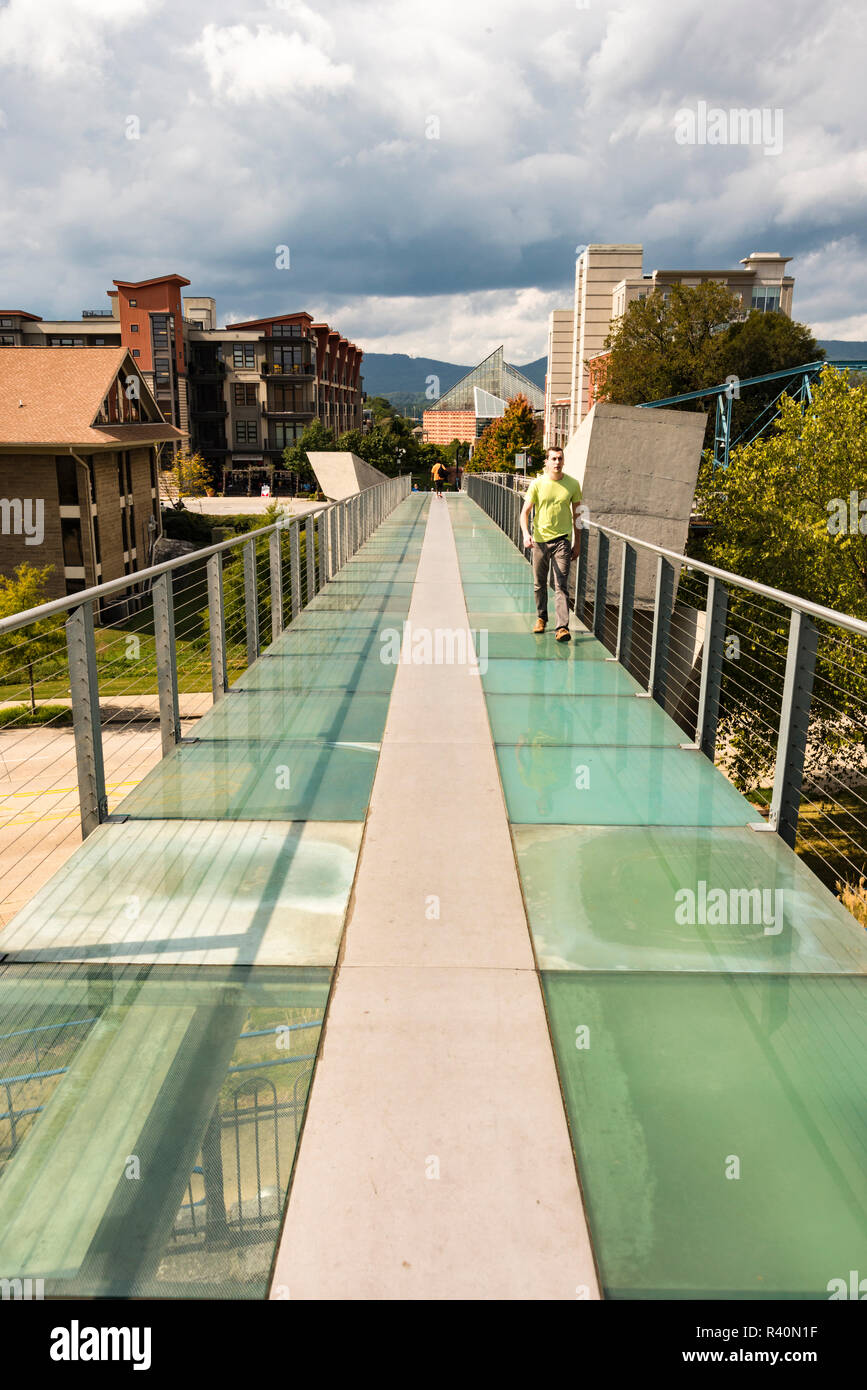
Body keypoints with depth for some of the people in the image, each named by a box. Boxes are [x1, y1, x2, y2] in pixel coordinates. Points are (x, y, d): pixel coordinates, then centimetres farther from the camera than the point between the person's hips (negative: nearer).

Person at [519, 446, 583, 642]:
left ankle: (562, 627, -13)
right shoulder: (537, 484, -2)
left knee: (561, 585, -9)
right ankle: (541, 618, 33)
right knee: (539, 584, 13)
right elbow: (525, 511, -1)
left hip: (563, 540, -1)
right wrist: (526, 534, -19)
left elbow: (576, 514, 10)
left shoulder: (573, 484, 1)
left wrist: (577, 542, 9)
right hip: (540, 540, 1)